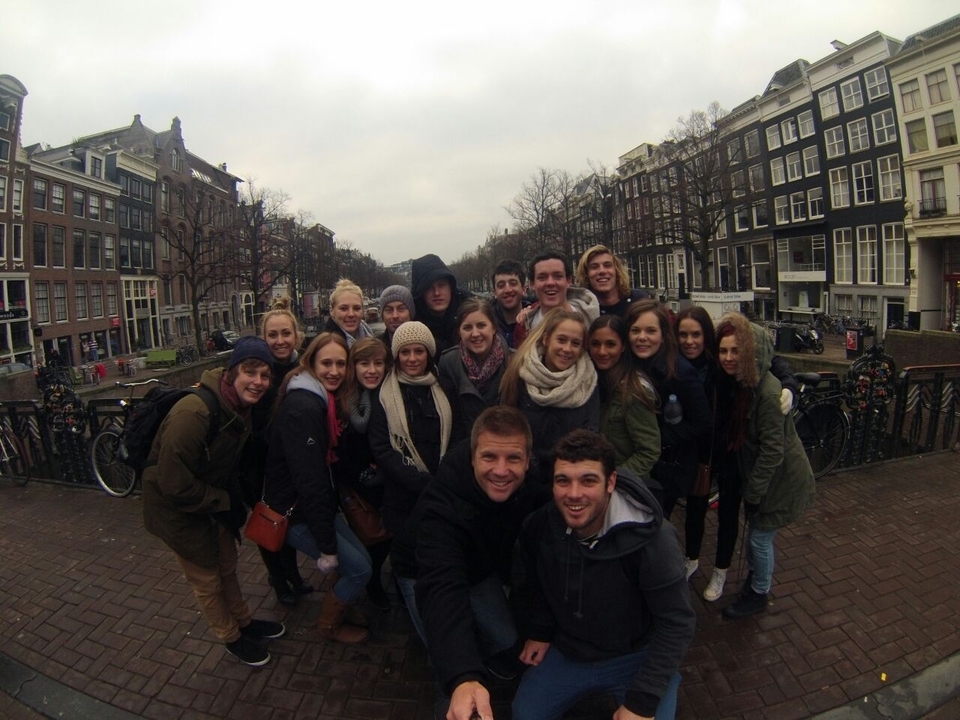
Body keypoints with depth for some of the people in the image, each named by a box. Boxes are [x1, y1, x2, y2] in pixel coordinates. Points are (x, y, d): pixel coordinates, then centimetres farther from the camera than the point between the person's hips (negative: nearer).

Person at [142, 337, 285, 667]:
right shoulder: (193, 414, -35)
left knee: (227, 566, 24)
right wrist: (225, 501, -21)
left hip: (213, 500, 7)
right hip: (176, 507, -7)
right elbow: (174, 484, -31)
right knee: (207, 579, 12)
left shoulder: (243, 408, -9)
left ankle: (244, 621, 46)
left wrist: (236, 498, -1)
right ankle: (232, 637, 35)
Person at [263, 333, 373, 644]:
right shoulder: (302, 408, -26)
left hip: (319, 504, 9)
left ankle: (341, 606, 38)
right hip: (295, 513, -8)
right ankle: (329, 624, 23)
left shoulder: (325, 400, 4)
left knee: (361, 559, 11)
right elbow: (309, 481, -27)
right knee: (359, 569, -2)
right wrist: (327, 547, -22)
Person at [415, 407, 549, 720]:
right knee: (504, 640, -17)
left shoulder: (535, 484, -24)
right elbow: (443, 591, -49)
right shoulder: (442, 505, -39)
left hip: (491, 565, 5)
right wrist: (463, 679, -62)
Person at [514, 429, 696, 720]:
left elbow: (677, 624, -21)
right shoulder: (540, 526, -18)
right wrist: (540, 631, 7)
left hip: (637, 657, -3)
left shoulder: (652, 540, -31)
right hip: (567, 651, 4)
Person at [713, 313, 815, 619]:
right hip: (755, 472, 7)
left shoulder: (768, 392, -29)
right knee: (756, 532, 22)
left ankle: (758, 594, 31)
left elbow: (772, 450, -24)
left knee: (761, 537, 9)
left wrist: (753, 492, -17)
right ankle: (754, 577, 45)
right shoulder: (734, 381, -4)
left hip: (778, 478, -7)